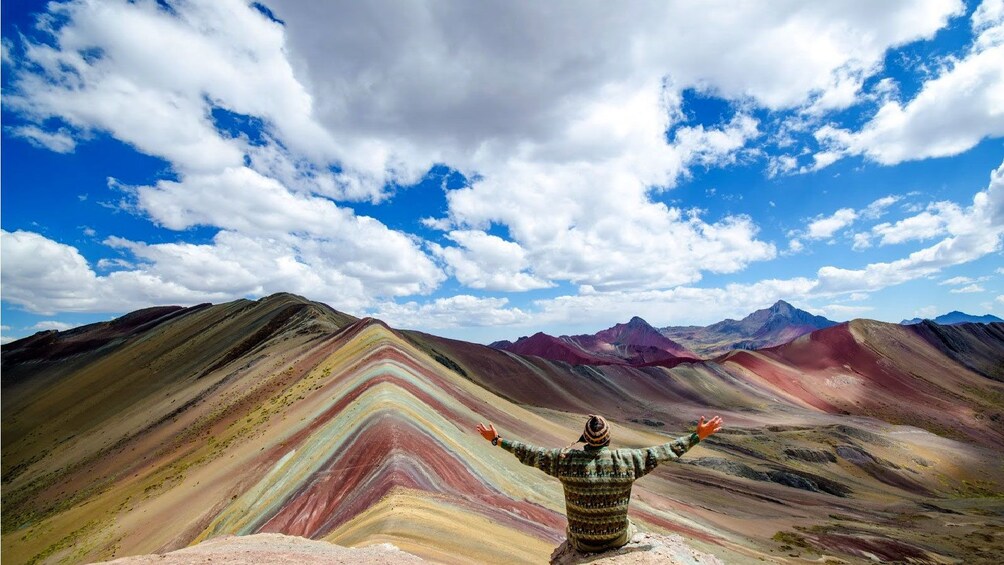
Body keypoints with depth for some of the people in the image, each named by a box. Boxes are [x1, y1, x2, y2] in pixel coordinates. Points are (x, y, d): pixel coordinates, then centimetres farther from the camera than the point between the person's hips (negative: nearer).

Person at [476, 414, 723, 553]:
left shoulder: (565, 459, -21)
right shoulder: (627, 460, -22)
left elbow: (529, 454, -13)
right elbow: (663, 452, -15)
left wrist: (496, 440, -3)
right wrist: (698, 436, -5)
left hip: (582, 542, 0)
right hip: (617, 539, 0)